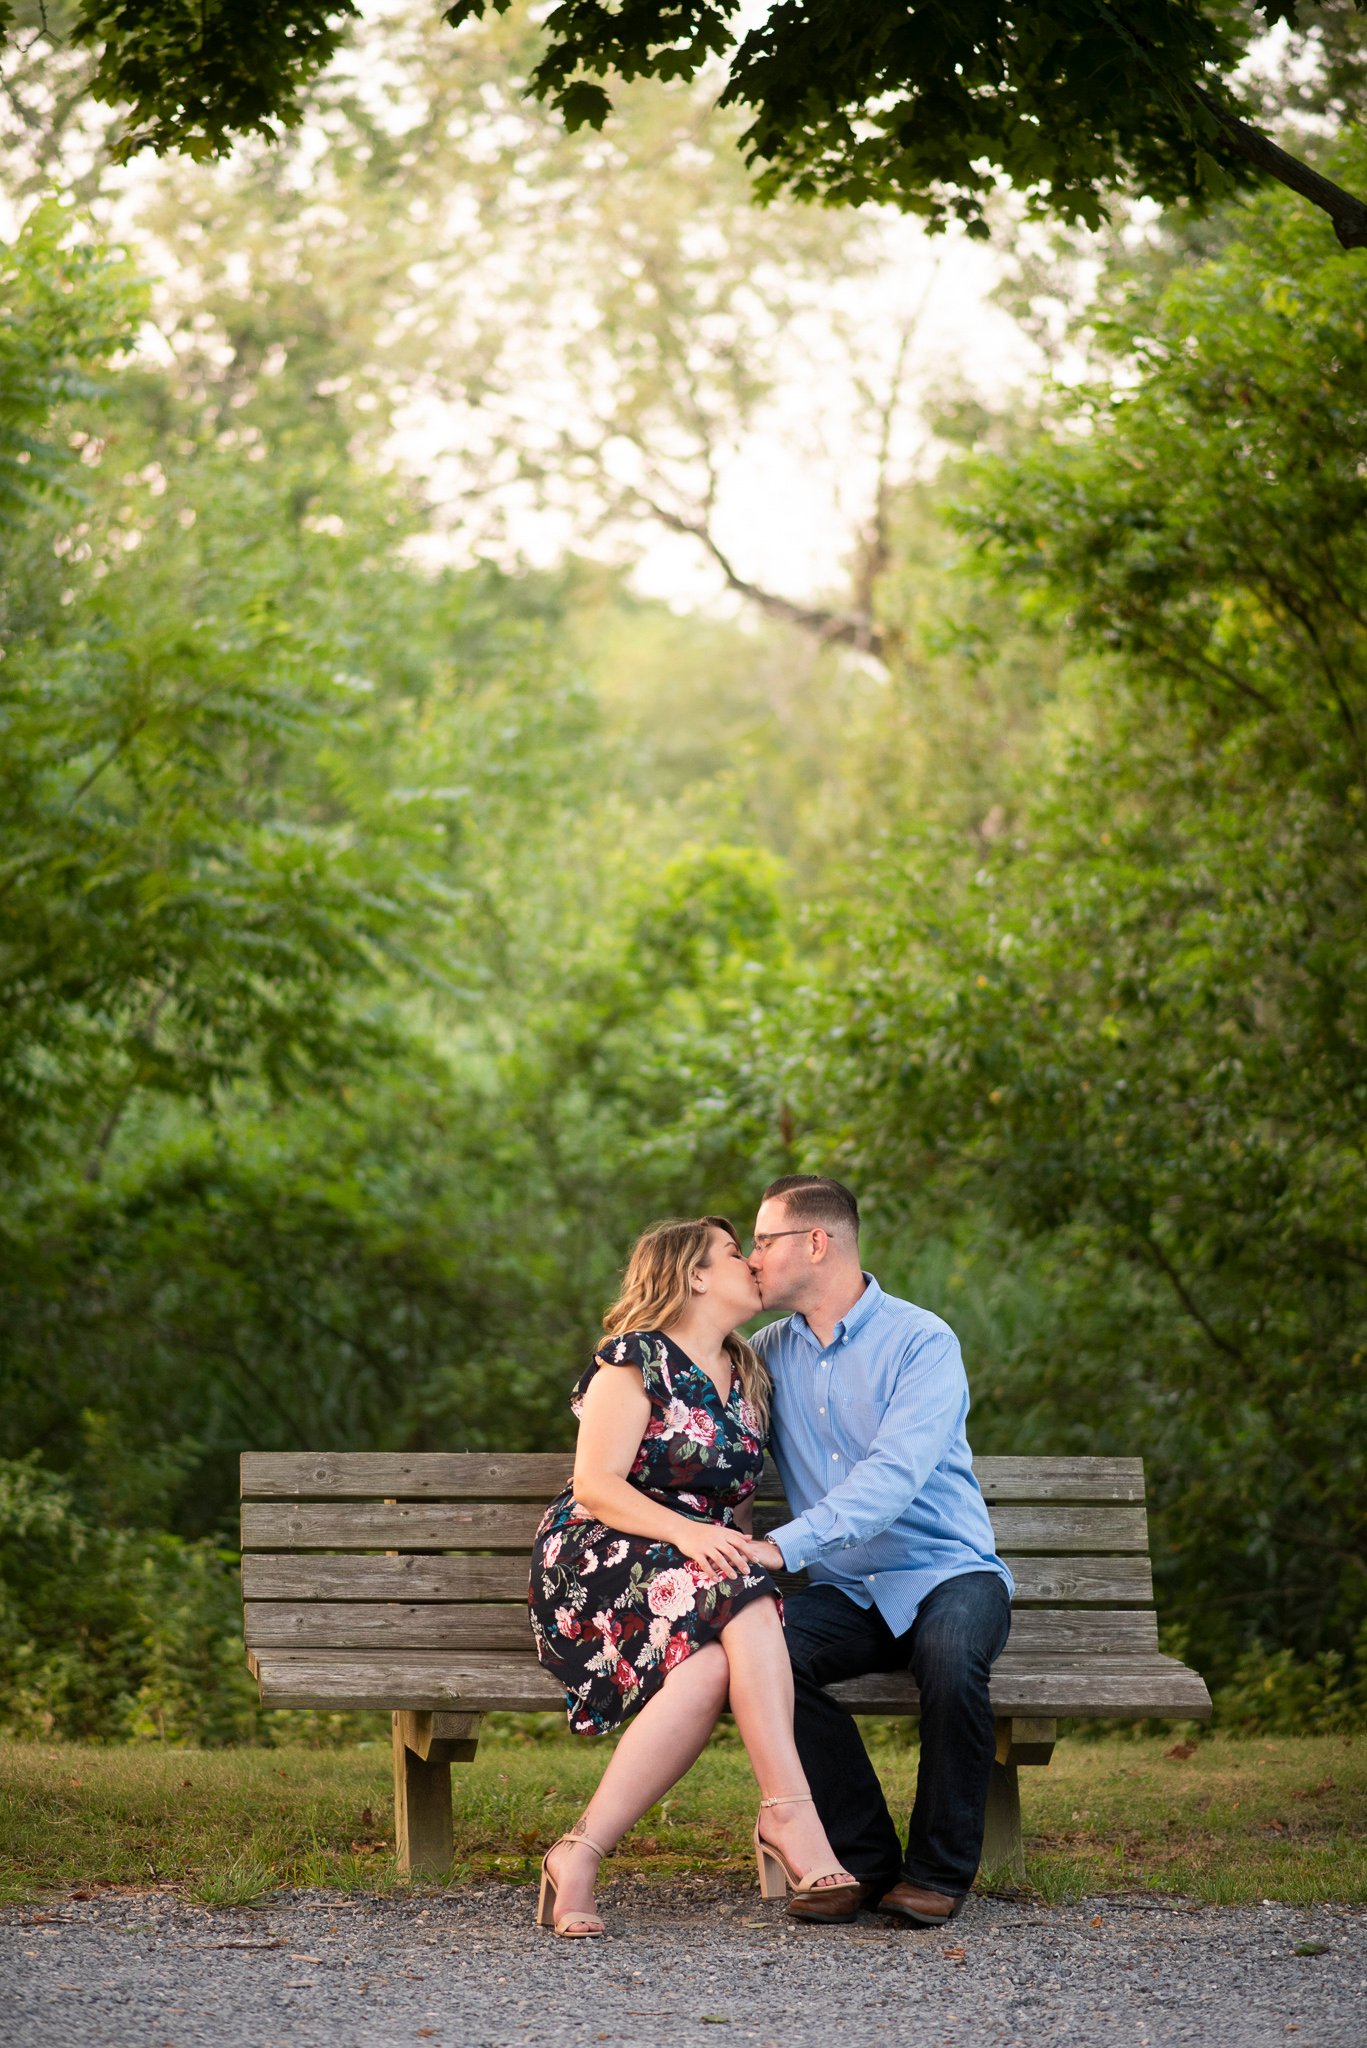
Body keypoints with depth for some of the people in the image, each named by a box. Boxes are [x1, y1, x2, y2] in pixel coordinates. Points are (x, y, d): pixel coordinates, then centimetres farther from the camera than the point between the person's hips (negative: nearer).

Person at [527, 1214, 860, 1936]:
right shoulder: (636, 1359, 0)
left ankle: (580, 1855, -36)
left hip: (701, 1576, 6)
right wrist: (685, 1531, -25)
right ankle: (792, 1817, -41)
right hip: (595, 1561, -6)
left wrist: (744, 1547, 0)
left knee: (714, 1664, -32)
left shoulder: (745, 1379, 22)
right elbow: (596, 1486, -10)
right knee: (742, 1604, -35)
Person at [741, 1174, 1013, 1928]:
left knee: (950, 1653, -39)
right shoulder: (769, 1353, 11)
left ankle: (937, 1872, -19)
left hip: (946, 1574, -4)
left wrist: (784, 1546, -36)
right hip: (846, 1592, 4)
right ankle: (864, 1860, -18)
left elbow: (894, 1475, -23)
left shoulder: (920, 1341, -9)